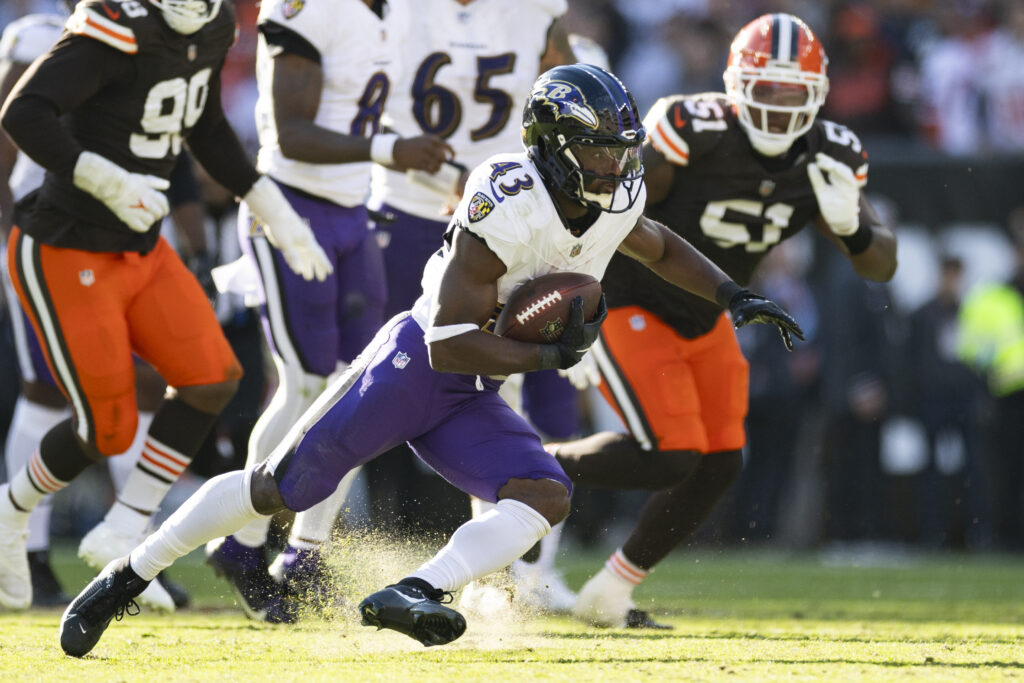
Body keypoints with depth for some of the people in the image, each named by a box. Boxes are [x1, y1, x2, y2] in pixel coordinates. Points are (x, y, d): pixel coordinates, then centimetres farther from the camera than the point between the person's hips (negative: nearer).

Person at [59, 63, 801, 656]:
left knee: (546, 498, -18)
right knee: (277, 489, -3)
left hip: (471, 402, 7)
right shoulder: (508, 210, -26)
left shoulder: (614, 203, -2)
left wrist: (733, 295, 13)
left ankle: (414, 594, -31)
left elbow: (662, 248, 24)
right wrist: (551, 356, -28)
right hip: (412, 365, -7)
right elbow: (449, 343, -27)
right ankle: (126, 579, 11)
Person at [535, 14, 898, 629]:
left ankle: (609, 596, 19)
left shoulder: (828, 159, -11)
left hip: (701, 321, 7)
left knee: (718, 467, 3)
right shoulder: (694, 133, -29)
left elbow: (882, 266, -10)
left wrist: (848, 222, -32)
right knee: (669, 457, -17)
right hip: (628, 307, -7)